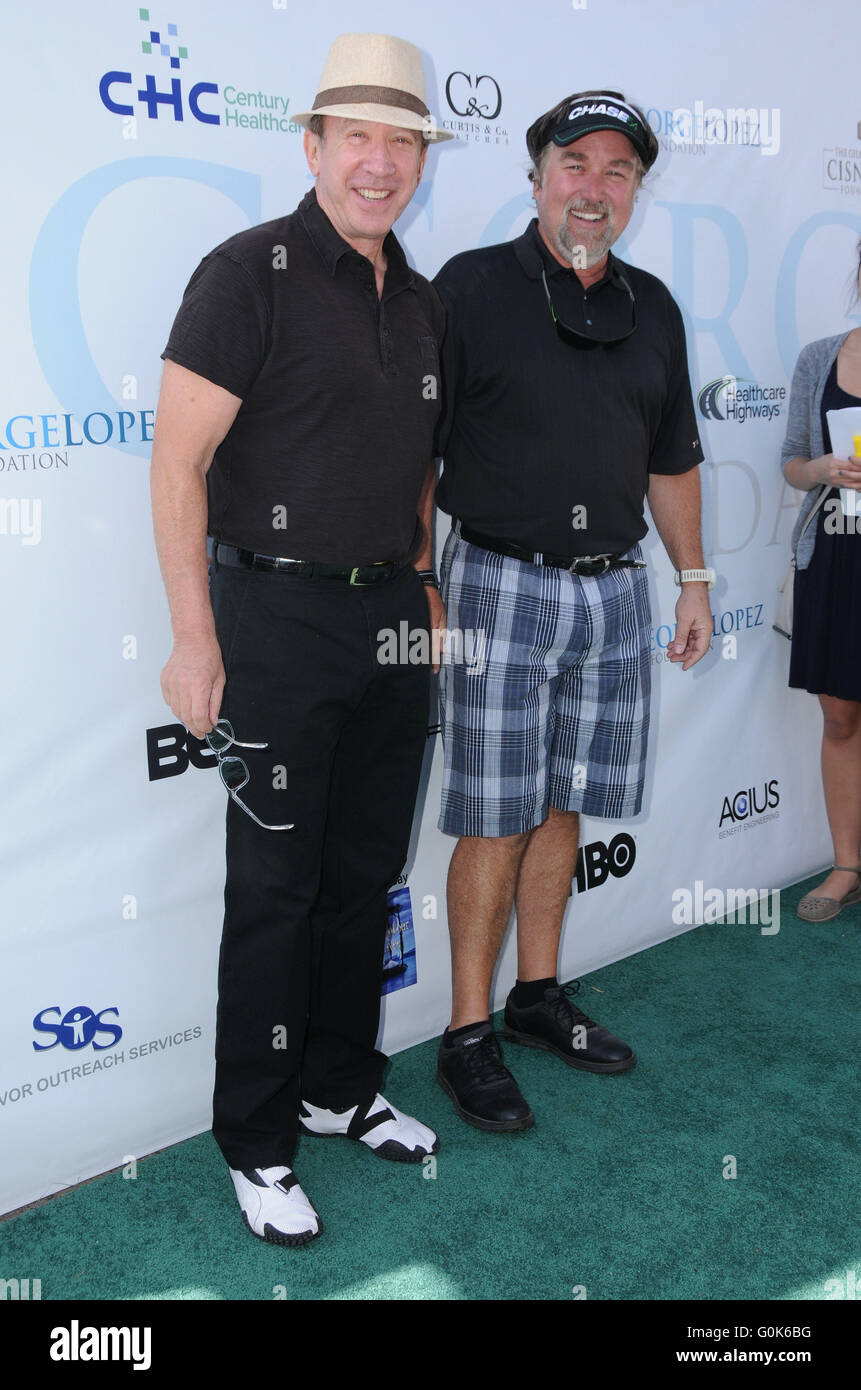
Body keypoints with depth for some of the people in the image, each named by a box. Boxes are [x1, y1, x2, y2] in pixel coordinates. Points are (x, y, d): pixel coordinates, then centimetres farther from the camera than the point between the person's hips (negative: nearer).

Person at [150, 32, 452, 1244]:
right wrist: (195, 639, -16)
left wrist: (426, 589, 15)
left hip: (391, 619, 7)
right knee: (275, 889, 2)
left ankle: (343, 1088, 33)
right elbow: (177, 463, -13)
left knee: (364, 873, 15)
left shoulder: (420, 300, 13)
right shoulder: (251, 273, -8)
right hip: (279, 613, -6)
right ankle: (256, 1140, 19)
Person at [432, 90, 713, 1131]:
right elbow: (417, 449, -5)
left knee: (564, 805, 13)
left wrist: (693, 578, 16)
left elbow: (671, 459, 19)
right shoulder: (471, 287, -3)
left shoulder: (652, 309, 13)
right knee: (497, 820, -1)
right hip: (503, 584, -5)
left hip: (615, 586, 5)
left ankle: (537, 995, 29)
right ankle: (468, 1036, 12)